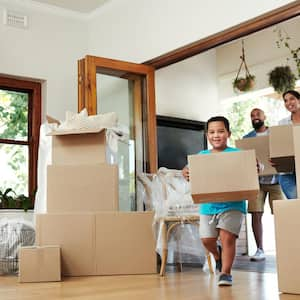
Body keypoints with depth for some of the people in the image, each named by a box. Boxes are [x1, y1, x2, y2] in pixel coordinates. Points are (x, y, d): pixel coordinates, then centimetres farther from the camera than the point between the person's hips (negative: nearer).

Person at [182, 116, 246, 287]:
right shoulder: (201, 156, 8)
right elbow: (193, 174, 5)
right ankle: (218, 255, 40)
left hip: (232, 204, -3)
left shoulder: (237, 154, -2)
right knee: (207, 239, 6)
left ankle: (226, 272, 5)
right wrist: (186, 173, -17)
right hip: (208, 205, 4)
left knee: (227, 237, -11)